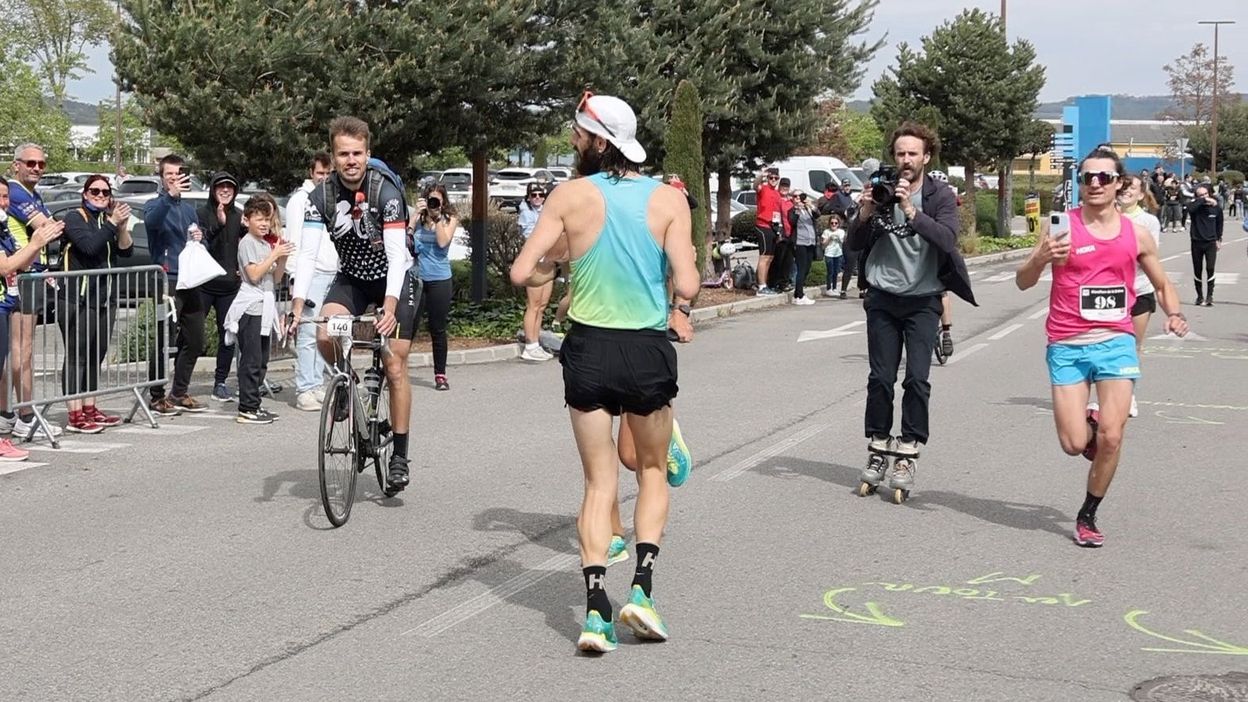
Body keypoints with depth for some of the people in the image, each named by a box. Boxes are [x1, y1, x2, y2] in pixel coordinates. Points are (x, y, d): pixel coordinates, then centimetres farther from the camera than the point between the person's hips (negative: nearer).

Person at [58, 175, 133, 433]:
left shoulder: (107, 219, 16)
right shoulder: (75, 217, -3)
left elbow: (126, 251, 3)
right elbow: (89, 245, -20)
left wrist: (122, 227, -12)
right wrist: (113, 224, -17)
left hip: (105, 299, 7)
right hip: (77, 299, -7)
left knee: (95, 356, 11)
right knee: (76, 356, -7)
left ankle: (89, 409, 18)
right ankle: (75, 416, -9)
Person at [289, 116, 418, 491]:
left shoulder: (386, 192, -25)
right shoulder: (321, 195, -16)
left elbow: (397, 254, -32)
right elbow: (308, 252, -21)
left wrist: (389, 306, -45)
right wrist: (297, 304, -35)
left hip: (393, 278, -3)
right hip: (351, 277, 3)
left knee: (395, 366, -7)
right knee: (325, 335, -25)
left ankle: (400, 454, 3)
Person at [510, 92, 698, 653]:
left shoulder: (571, 195, -7)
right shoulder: (669, 199, -5)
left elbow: (522, 273, -10)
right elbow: (687, 287, -12)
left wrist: (549, 269, 12)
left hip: (589, 349, 0)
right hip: (648, 351, 0)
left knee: (599, 482, 10)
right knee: (653, 470, 21)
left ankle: (595, 608, -2)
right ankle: (641, 586, 6)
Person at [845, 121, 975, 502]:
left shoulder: (940, 196, -2)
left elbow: (947, 239, -19)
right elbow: (852, 244, 2)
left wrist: (910, 210, -29)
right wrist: (864, 214, -17)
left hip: (923, 301, -2)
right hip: (882, 299, 2)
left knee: (917, 379, -8)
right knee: (880, 378, 1)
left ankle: (907, 456, 1)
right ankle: (878, 452, 13)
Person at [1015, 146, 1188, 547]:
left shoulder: (1136, 235, 6)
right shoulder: (1063, 227, -3)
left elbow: (1162, 284, 20)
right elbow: (1022, 283, -4)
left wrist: (1174, 313, -1)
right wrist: (1041, 259, -25)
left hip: (1116, 343, 1)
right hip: (1067, 348, -1)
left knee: (1111, 438, -9)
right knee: (1075, 445, -5)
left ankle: (1088, 516, 11)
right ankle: (1088, 425, 32)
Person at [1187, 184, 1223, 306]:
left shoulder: (1216, 207, -4)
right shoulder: (1195, 205, -9)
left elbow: (1219, 224, 11)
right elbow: (1190, 208, -36)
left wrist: (1219, 239, 13)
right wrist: (1203, 200, -35)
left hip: (1211, 242, 0)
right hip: (1197, 242, 0)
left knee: (1210, 268, -14)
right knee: (1197, 271, 8)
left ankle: (1209, 296, -7)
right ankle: (1200, 296, 22)